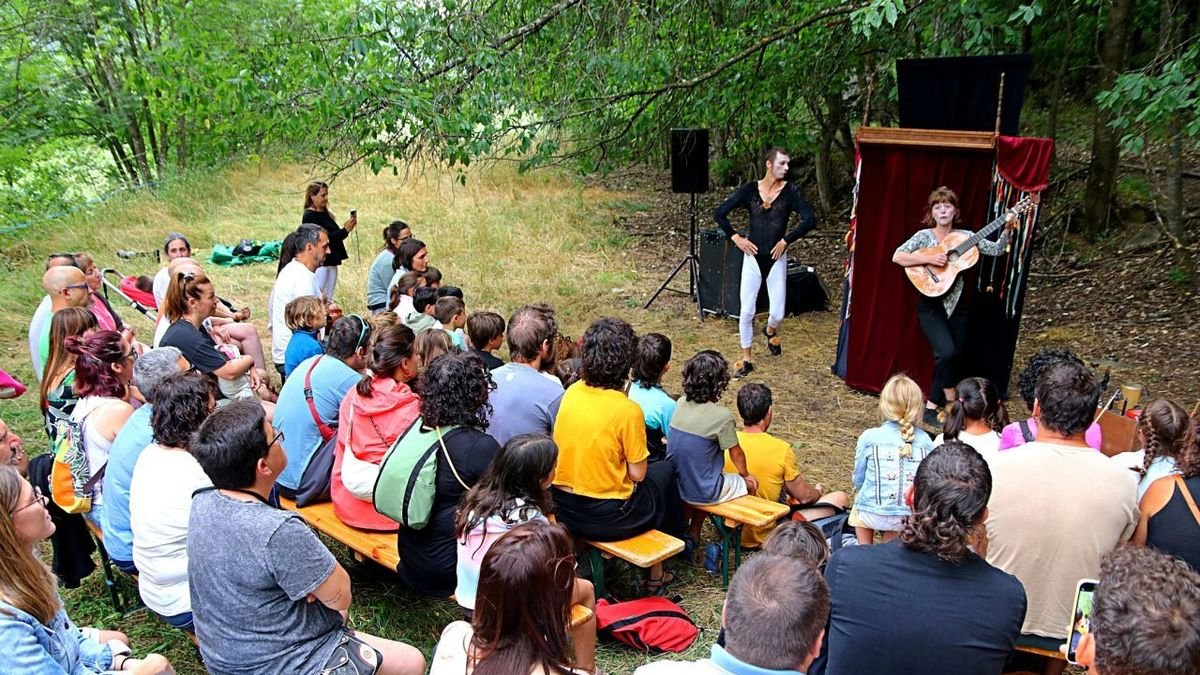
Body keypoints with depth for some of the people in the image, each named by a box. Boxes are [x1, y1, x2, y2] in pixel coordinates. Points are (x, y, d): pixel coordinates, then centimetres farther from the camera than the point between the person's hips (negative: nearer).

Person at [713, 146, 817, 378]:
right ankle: (746, 359, 17)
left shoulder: (790, 191, -5)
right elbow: (719, 213, 1)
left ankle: (770, 331, 38)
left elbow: (809, 220, -12)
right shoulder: (750, 190, -3)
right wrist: (736, 238, -3)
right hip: (752, 257, 0)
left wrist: (786, 241, -11)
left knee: (777, 313, 0)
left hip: (776, 259, 0)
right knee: (746, 311, 0)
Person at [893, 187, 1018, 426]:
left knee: (955, 358, 5)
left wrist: (1007, 229, -13)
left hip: (956, 305, 4)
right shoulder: (924, 235, -6)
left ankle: (931, 408, 19)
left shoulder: (965, 236, 4)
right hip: (931, 307, -4)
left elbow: (996, 249, 2)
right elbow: (897, 256, -17)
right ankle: (952, 402, -3)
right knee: (947, 352, -23)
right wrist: (929, 258, -25)